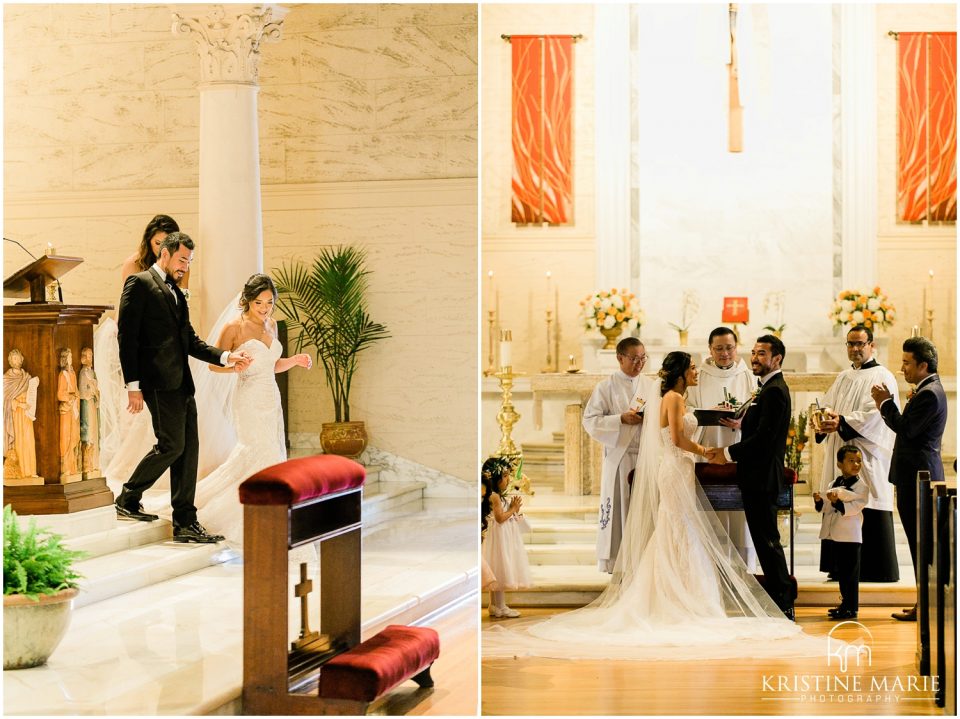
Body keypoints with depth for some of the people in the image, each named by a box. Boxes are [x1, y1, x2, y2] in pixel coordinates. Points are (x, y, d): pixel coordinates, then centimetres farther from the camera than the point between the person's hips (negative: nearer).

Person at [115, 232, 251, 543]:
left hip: (181, 382, 8)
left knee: (188, 450, 5)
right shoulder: (140, 284, -3)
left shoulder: (176, 293, 23)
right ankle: (128, 500, 7)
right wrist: (133, 385, -15)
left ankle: (185, 523, 8)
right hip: (159, 382, -8)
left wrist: (226, 357, 5)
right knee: (172, 445, -11)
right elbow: (127, 336, -9)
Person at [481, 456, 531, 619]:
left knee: (500, 574, 13)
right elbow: (500, 518, -22)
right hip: (499, 536, -10)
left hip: (505, 536, 10)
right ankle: (500, 607, -3)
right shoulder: (494, 497, -17)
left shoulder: (498, 496, 14)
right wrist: (512, 509, -11)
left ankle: (494, 606, 17)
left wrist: (514, 509, 7)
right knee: (501, 572, -7)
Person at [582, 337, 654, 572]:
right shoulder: (606, 387, 2)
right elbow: (591, 420, -4)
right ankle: (617, 563, 3)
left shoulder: (650, 386, 13)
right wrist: (621, 419, -15)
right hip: (619, 457, -3)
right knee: (619, 509, -3)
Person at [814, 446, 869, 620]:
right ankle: (845, 604, 24)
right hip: (833, 536, 7)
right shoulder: (832, 485, 12)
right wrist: (819, 501, -3)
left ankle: (851, 607, 1)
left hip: (850, 536, -7)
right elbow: (825, 508, 17)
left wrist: (837, 503, -28)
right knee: (839, 572, 14)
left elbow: (855, 507, -19)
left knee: (850, 573, -3)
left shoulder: (861, 486, -6)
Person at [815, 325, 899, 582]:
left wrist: (842, 423, -24)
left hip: (867, 454, -7)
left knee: (870, 514, -7)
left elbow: (875, 415, -16)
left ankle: (876, 570, -2)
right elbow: (827, 406, 14)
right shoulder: (843, 378, 20)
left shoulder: (881, 377, -3)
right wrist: (824, 420, -9)